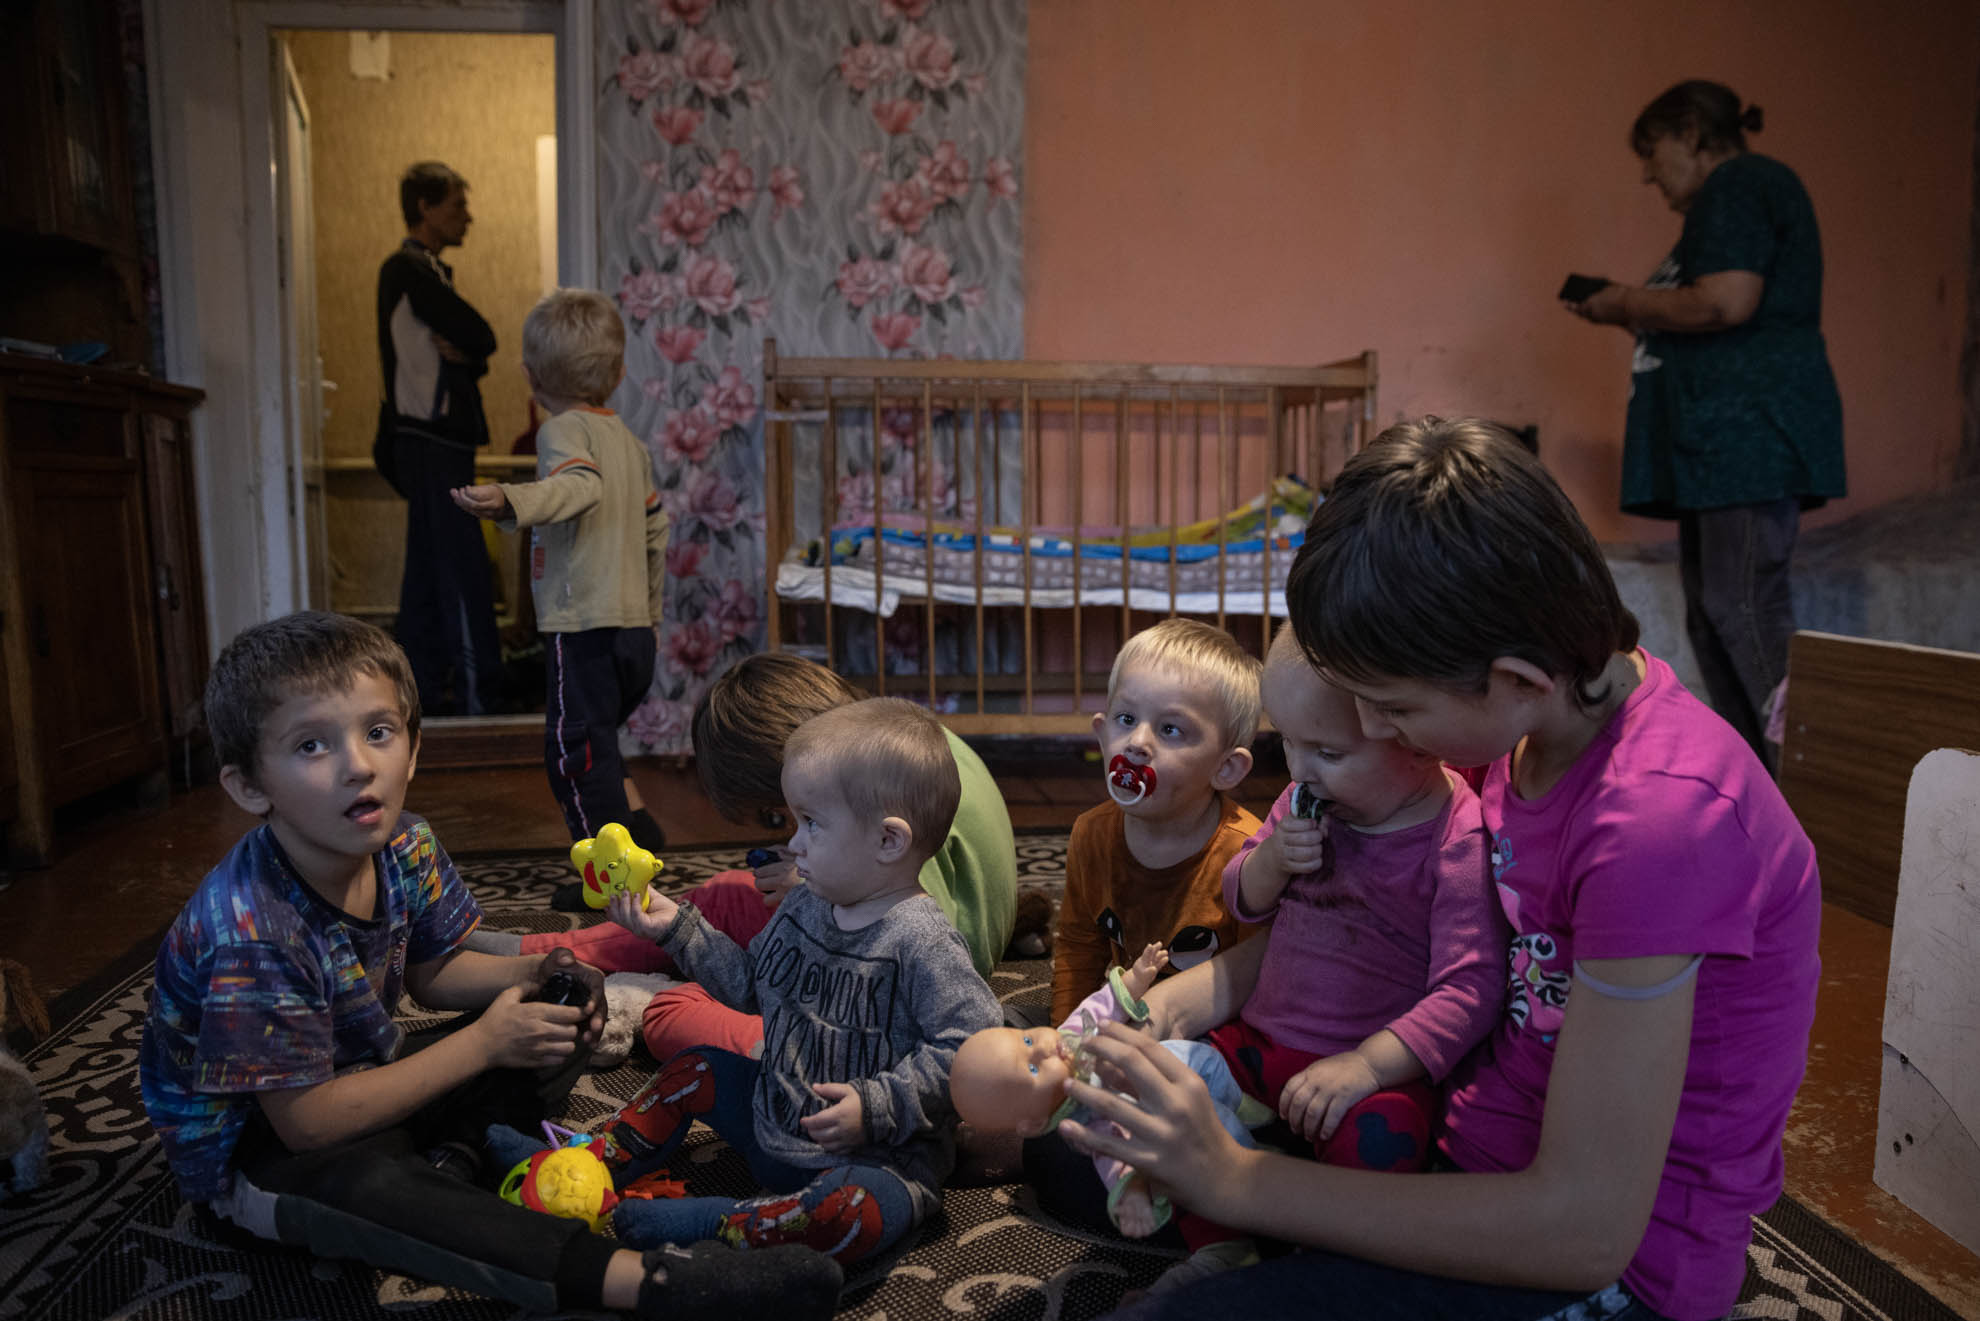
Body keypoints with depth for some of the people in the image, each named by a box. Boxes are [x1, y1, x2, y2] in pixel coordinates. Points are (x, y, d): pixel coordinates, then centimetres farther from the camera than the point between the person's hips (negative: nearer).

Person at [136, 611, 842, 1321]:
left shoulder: (403, 846, -11)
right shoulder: (249, 928, -32)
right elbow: (306, 1122, -27)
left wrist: (527, 975, -15)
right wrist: (481, 1044, -26)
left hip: (361, 1085, 8)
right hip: (252, 1152, -7)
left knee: (558, 1031, 0)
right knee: (364, 1182, -40)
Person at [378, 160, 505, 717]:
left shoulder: (421, 269, 22)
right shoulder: (411, 269, -9)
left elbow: (476, 347, 15)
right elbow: (481, 337, -16)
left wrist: (463, 352, -4)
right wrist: (468, 349, 2)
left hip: (431, 439, 10)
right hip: (432, 439, -10)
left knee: (429, 568, 11)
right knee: (464, 571, -11)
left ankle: (426, 690, 17)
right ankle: (478, 695, -10)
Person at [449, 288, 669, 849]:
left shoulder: (563, 430, -5)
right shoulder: (631, 442, 18)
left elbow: (582, 486, -28)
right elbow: (656, 534, 22)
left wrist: (510, 501, -40)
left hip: (584, 626, -8)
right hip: (636, 628, 8)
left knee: (575, 748, -2)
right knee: (594, 741, 23)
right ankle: (631, 826, 22)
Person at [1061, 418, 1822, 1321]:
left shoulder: (1656, 815, -30)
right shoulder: (1540, 714, -6)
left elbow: (1588, 1230, -28)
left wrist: (1234, 1181, -26)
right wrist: (1185, 996, -8)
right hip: (1487, 1130, 8)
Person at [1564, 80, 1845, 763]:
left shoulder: (1739, 183, -6)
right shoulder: (1740, 193, 26)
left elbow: (1726, 304, -20)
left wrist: (1631, 303, -6)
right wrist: (1640, 316, 16)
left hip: (1751, 427, -11)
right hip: (1722, 434, 11)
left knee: (1742, 603, -14)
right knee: (1712, 608, 11)